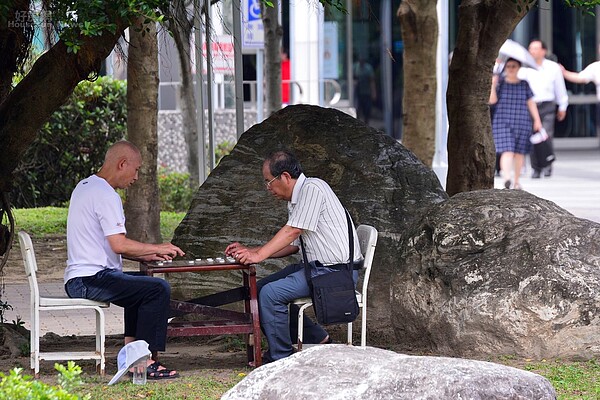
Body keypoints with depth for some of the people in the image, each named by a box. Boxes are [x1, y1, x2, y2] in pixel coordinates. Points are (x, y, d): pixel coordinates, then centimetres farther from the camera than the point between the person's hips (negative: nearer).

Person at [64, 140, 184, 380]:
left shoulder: (84, 187, 19)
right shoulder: (106, 195, -14)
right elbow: (119, 244, -21)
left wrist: (145, 255, 18)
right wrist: (158, 248, -7)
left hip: (76, 280, 11)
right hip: (92, 279, -11)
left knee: (141, 283, 29)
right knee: (159, 289, -18)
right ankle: (146, 362, -19)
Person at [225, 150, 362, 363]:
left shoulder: (312, 189, -15)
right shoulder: (295, 200, 16)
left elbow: (293, 231, -19)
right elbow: (292, 245, 19)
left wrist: (258, 255, -18)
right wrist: (248, 251, 14)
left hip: (337, 272, -11)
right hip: (318, 266, 11)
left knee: (270, 293, -19)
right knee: (261, 288, 11)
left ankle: (281, 358, -9)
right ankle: (318, 339, 12)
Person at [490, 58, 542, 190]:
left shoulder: (524, 85, 9)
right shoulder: (500, 83, 5)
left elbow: (531, 103, 11)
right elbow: (492, 100, -3)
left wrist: (537, 120, 6)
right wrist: (493, 85, -16)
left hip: (522, 123, 2)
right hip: (503, 123, -2)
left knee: (519, 152, 4)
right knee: (507, 150, -17)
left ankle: (517, 181, 17)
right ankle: (506, 177, -34)